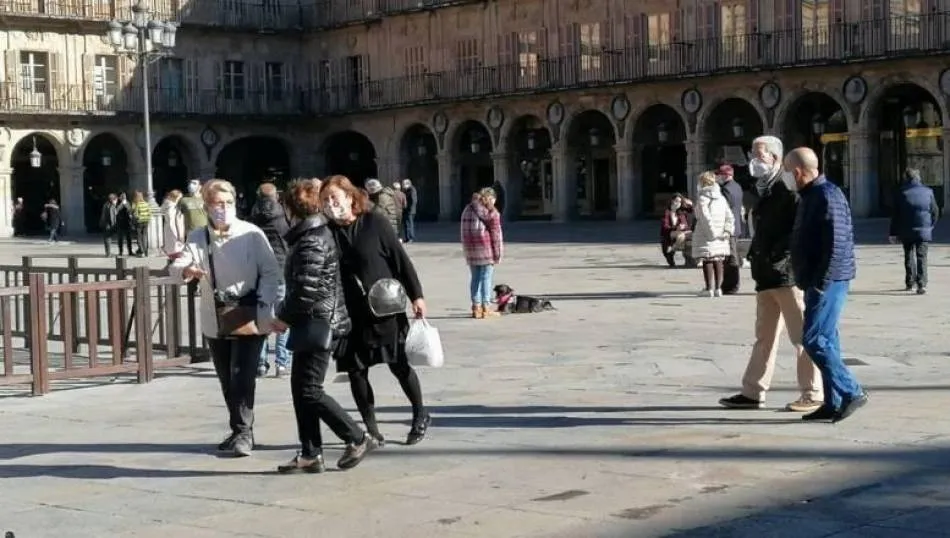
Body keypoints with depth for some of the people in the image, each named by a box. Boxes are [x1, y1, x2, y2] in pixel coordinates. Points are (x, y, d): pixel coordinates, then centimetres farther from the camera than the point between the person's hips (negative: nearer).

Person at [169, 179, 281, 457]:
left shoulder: (252, 234, -8)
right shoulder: (197, 238, 2)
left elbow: (271, 273, -5)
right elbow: (175, 266, -8)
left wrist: (263, 305, -18)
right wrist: (186, 270, -32)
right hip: (215, 320, 4)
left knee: (242, 377, -10)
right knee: (227, 380, 13)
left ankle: (244, 433, 0)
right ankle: (239, 430, 27)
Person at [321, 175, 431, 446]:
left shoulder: (375, 223, -6)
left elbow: (400, 259, -4)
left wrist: (416, 295, -6)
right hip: (349, 313, 3)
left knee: (399, 365, 5)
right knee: (355, 371, 4)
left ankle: (421, 416, 25)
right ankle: (371, 428, 15)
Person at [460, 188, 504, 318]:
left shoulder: (467, 210, 15)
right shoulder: (491, 212, -5)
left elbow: (465, 231, 16)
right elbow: (496, 234, -8)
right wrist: (498, 253, -5)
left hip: (470, 249, 6)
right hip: (486, 249, -6)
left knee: (475, 277, 11)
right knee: (486, 277, -1)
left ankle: (476, 307, 13)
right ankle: (486, 308, -1)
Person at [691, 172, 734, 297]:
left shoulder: (702, 198, -9)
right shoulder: (721, 197, 10)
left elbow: (706, 218, -17)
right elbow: (729, 216, 6)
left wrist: (712, 233, -14)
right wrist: (727, 231, 2)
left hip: (705, 237, -6)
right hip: (720, 238, 6)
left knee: (707, 261, -2)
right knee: (718, 262, 10)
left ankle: (709, 289, -3)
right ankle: (718, 288, 12)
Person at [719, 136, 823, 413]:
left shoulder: (787, 191, -11)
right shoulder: (764, 191, 17)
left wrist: (778, 256, -20)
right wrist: (756, 257, 13)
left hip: (788, 274, -10)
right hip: (766, 276, 10)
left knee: (802, 335, -3)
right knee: (764, 337, 13)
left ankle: (813, 394, 3)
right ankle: (753, 392, 19)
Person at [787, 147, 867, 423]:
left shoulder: (827, 195, -16)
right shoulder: (811, 196, 16)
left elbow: (837, 243, -22)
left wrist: (821, 281, -22)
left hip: (828, 281, -10)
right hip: (817, 280, 10)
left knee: (814, 340, -12)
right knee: (825, 340, 11)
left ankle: (851, 392, -7)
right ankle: (833, 402, 15)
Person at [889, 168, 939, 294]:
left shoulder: (901, 193, -3)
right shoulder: (928, 191, 1)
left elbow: (895, 215, -2)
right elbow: (935, 211, 5)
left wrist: (894, 233, 3)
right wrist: (931, 226, 19)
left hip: (906, 232, 0)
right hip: (924, 231, 0)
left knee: (909, 256, 14)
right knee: (922, 257, 1)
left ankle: (909, 283, 17)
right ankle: (921, 284, -11)